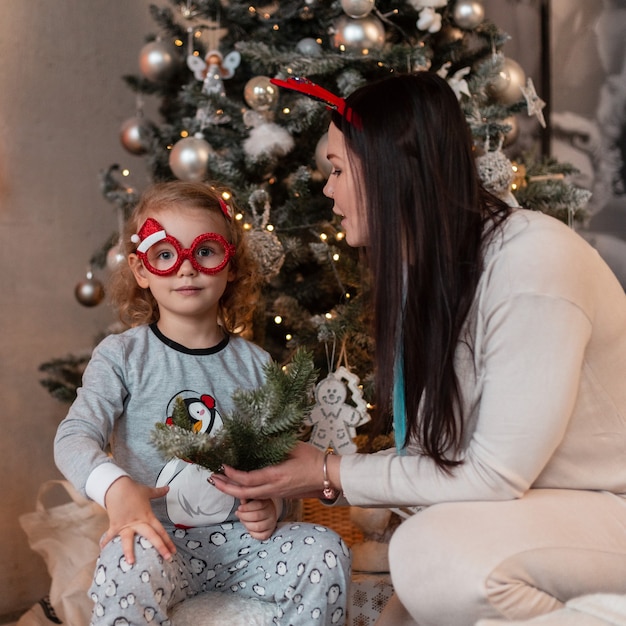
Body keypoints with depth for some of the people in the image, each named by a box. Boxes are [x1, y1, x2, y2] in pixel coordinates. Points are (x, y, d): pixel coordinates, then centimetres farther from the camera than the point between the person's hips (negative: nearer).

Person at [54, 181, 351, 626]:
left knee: (327, 550, -19)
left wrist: (270, 505, -7)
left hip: (238, 540, 4)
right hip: (156, 539, -4)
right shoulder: (122, 355, 0)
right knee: (132, 567, -38)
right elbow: (75, 437, -12)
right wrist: (117, 488, -33)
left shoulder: (255, 364, 10)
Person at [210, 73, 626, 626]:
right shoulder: (426, 264, 1)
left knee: (432, 553, -30)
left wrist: (333, 474, -17)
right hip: (526, 501, 7)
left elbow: (494, 476, -24)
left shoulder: (532, 265, -26)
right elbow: (430, 450, 0)